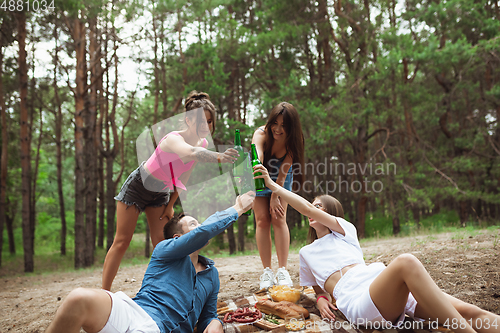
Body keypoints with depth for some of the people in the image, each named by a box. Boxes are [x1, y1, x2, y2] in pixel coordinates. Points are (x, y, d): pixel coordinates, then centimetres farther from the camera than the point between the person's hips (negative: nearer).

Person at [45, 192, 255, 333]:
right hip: (133, 312, -1)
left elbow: (208, 316, 31)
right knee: (80, 299, -36)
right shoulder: (165, 250, 14)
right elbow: (204, 232, -3)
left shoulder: (212, 274, 29)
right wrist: (236, 210, 9)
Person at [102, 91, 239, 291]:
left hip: (160, 193, 6)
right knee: (122, 242, -1)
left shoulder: (203, 143, -11)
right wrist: (219, 157, -77)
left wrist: (171, 204, 4)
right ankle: (104, 294, 10)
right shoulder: (173, 139, -34)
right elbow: (190, 152, -60)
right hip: (138, 186, -6)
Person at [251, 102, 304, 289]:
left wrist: (275, 197, -25)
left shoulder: (292, 142, -27)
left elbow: (283, 174, -24)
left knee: (279, 219, -11)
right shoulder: (261, 134, -32)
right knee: (262, 220, -7)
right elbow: (256, 155, -52)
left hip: (281, 178, 0)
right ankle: (267, 271, -3)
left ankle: (282, 270, -8)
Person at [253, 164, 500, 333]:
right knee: (406, 262, -37)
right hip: (357, 301, -3)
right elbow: (318, 287, 34)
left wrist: (275, 187, 17)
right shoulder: (306, 253, 31)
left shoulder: (344, 230, 25)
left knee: (468, 312, -22)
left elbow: (306, 208, 13)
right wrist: (321, 299, 7)